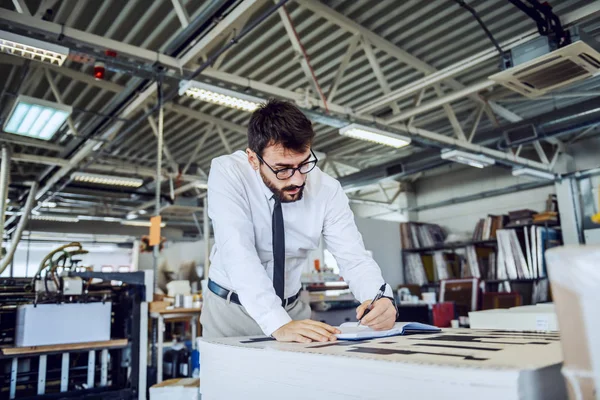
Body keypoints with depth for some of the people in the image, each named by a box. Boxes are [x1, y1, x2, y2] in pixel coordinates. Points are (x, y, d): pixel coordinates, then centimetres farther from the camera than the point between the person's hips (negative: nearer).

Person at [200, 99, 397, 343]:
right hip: (229, 308, -2)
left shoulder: (327, 189, -15)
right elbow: (237, 253, -31)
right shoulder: (227, 173, -22)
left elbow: (354, 260, -16)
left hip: (292, 308, 3)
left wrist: (381, 298, -35)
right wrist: (278, 324, -41)